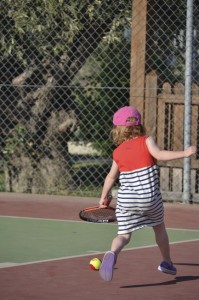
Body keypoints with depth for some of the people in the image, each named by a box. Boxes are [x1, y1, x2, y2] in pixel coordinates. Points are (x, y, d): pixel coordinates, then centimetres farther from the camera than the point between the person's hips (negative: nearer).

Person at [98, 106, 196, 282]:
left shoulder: (118, 152, 8)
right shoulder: (146, 141, -2)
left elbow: (111, 177, 15)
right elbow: (159, 155, -20)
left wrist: (103, 197, 28)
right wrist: (184, 153, -18)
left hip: (126, 200, 1)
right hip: (150, 198, -1)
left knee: (124, 235, 0)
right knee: (159, 227, 25)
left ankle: (113, 254, -33)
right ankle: (167, 263, 38)